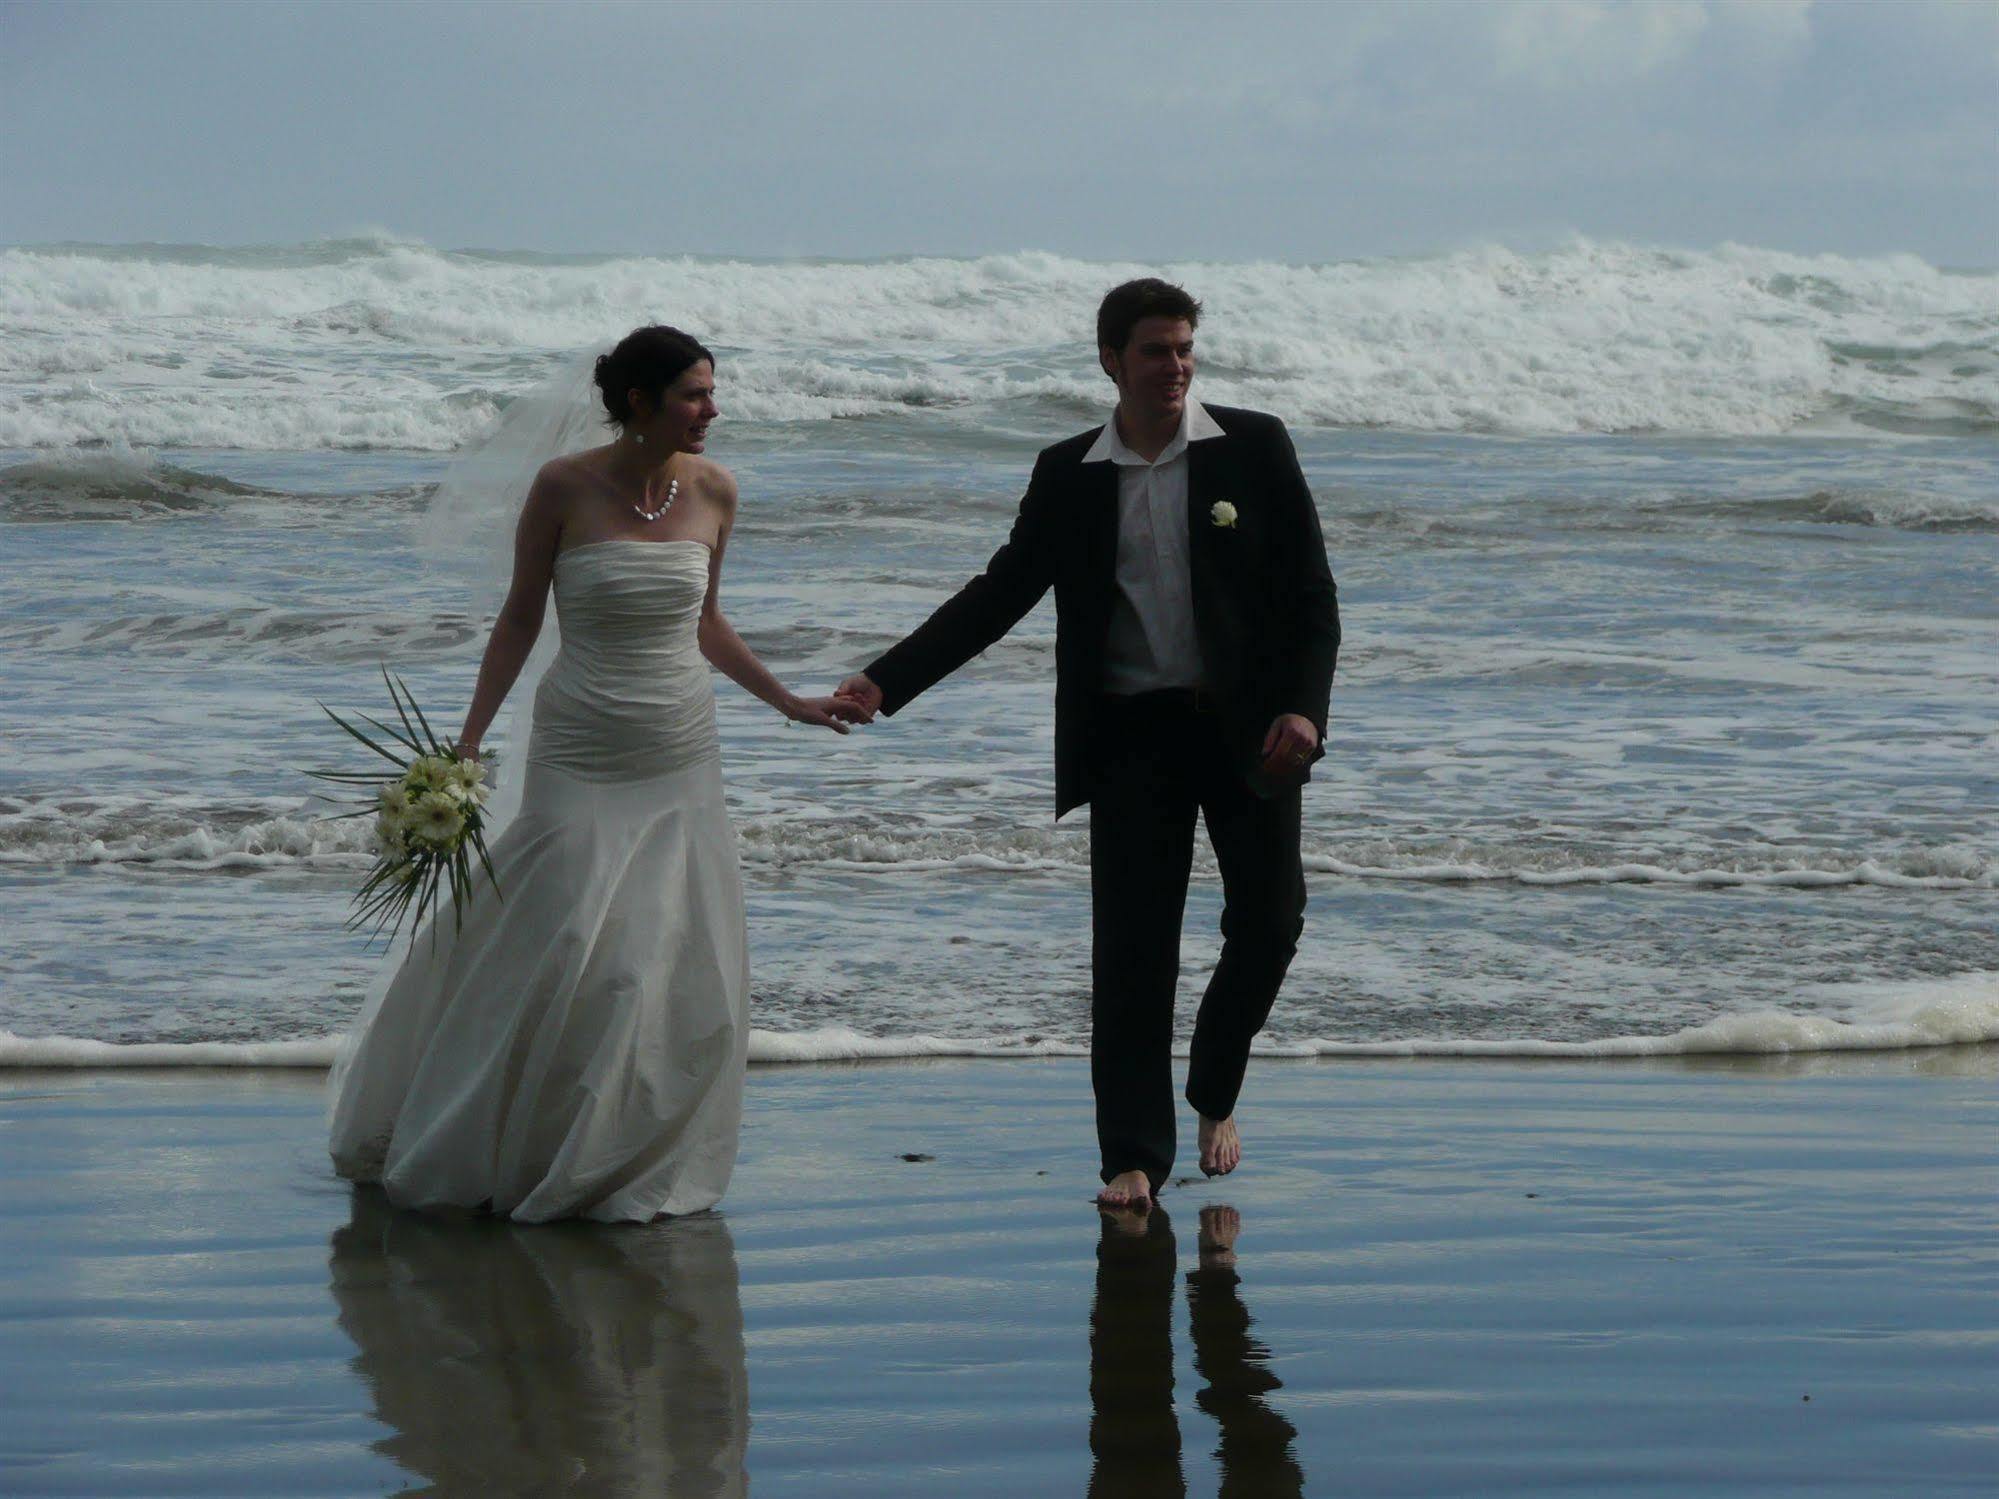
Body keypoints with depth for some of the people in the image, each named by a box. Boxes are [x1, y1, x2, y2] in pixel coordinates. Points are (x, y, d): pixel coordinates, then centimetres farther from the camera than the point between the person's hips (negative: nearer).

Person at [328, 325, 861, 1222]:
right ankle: (501, 1153, 13)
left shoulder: (712, 492, 1)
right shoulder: (565, 489, -10)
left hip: (680, 758, 4)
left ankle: (638, 1164, 17)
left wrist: (787, 702, 16)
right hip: (580, 754, -4)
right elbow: (521, 618, -2)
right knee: (559, 957, -5)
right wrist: (469, 739, -5)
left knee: (677, 969, 2)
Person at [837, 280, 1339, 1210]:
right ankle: (1135, 1154, 3)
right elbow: (1000, 593, 6)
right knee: (1129, 948, -3)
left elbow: (1311, 594, 0)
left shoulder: (1254, 449, 0)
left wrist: (1303, 706, -14)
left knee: (1270, 920, 5)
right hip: (1130, 732, 0)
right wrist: (886, 681, -3)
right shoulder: (1067, 476, 4)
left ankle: (1215, 1095, 31)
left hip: (1246, 723, 0)